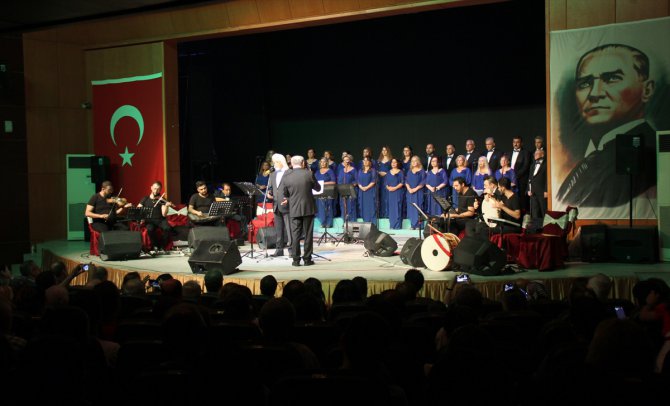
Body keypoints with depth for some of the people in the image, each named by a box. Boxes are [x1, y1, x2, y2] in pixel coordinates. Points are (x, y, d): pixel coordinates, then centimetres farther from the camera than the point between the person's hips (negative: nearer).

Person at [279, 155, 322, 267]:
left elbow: (283, 193, 7)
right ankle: (307, 259, 6)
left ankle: (296, 260, 4)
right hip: (308, 208, -1)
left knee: (295, 235, 5)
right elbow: (318, 188, 4)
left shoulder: (286, 177, -4)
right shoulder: (308, 174, -7)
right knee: (308, 234, 5)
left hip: (294, 209, 1)